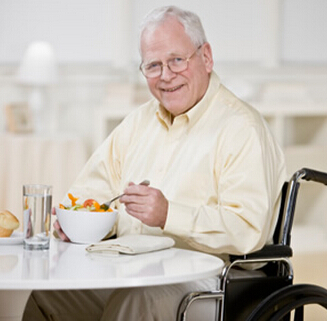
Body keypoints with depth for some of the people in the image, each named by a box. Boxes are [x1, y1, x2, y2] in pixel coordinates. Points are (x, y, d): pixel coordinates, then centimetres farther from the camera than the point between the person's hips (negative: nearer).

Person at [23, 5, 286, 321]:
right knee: (40, 288, -14)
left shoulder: (241, 128, -7)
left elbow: (249, 228, -18)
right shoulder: (141, 120, 20)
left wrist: (169, 215, -27)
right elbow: (96, 186, 20)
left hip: (202, 279, -7)